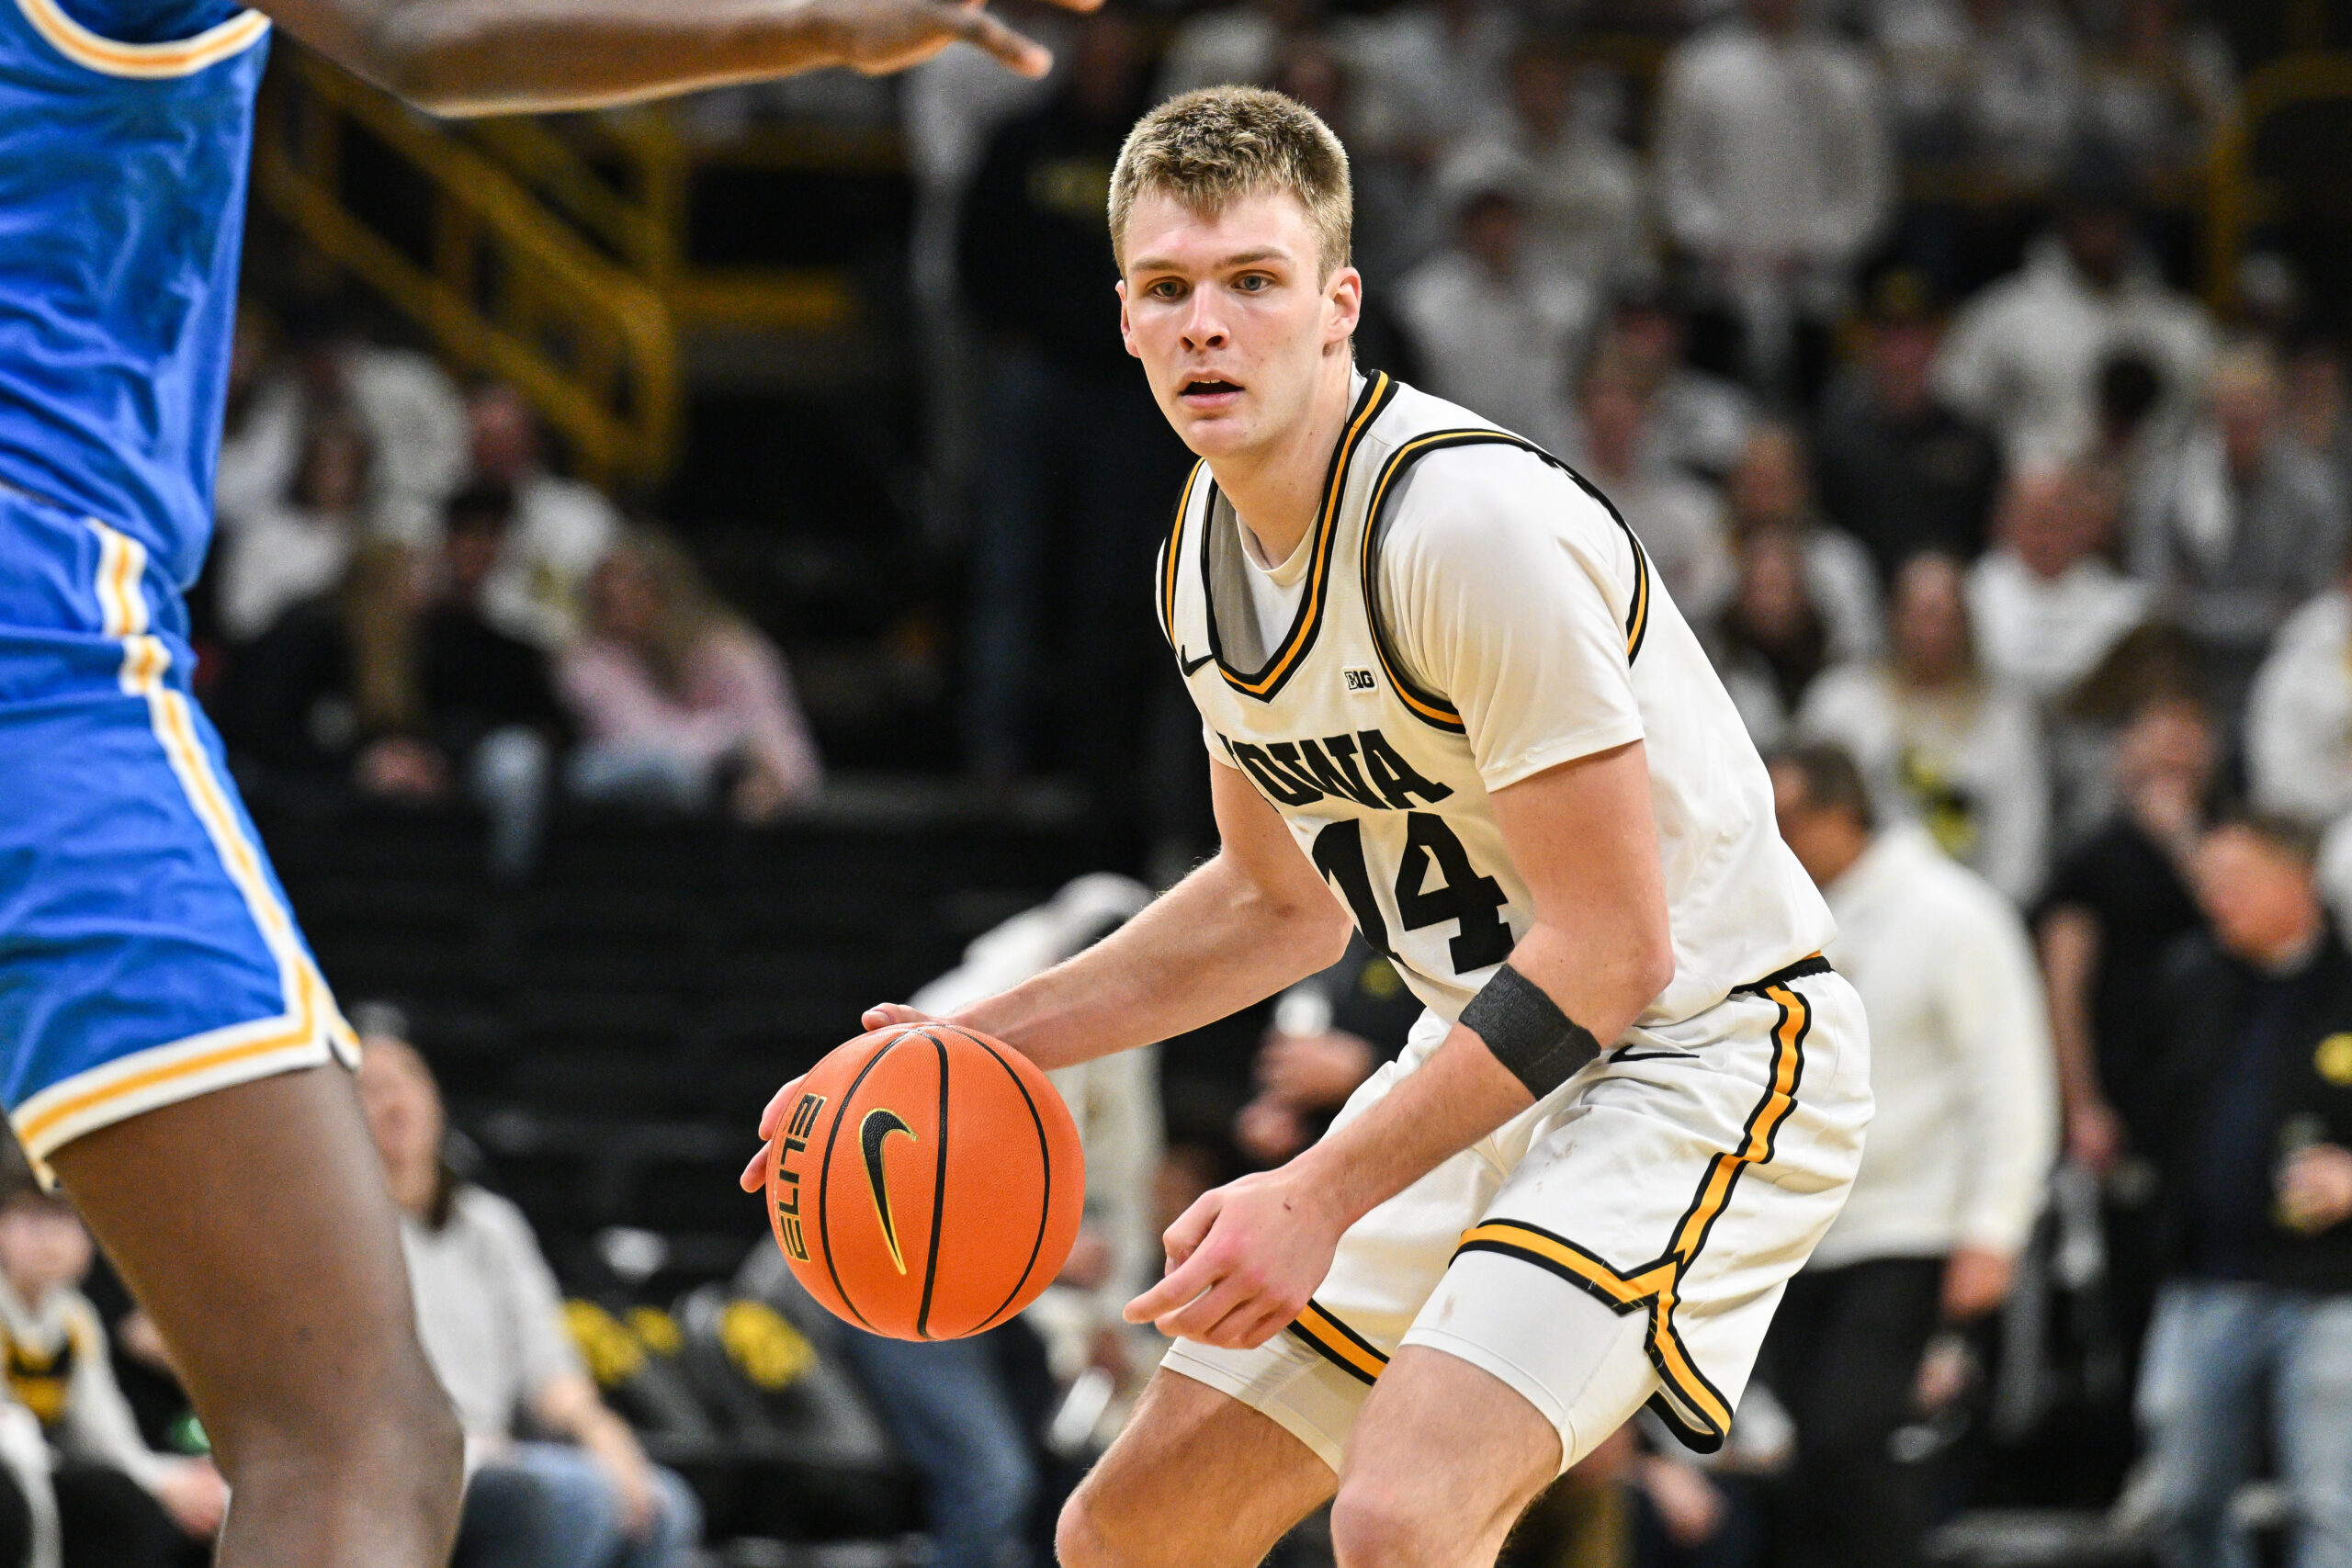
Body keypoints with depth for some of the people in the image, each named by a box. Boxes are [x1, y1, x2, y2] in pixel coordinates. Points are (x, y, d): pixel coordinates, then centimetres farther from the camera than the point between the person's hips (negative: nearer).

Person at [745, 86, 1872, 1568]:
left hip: (1700, 1049, -9)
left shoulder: (1477, 524, -24)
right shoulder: (1206, 553, 3)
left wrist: (1328, 1197, -23)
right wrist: (982, 1042, 9)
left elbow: (1612, 948, -24)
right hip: (1496, 1057, 9)